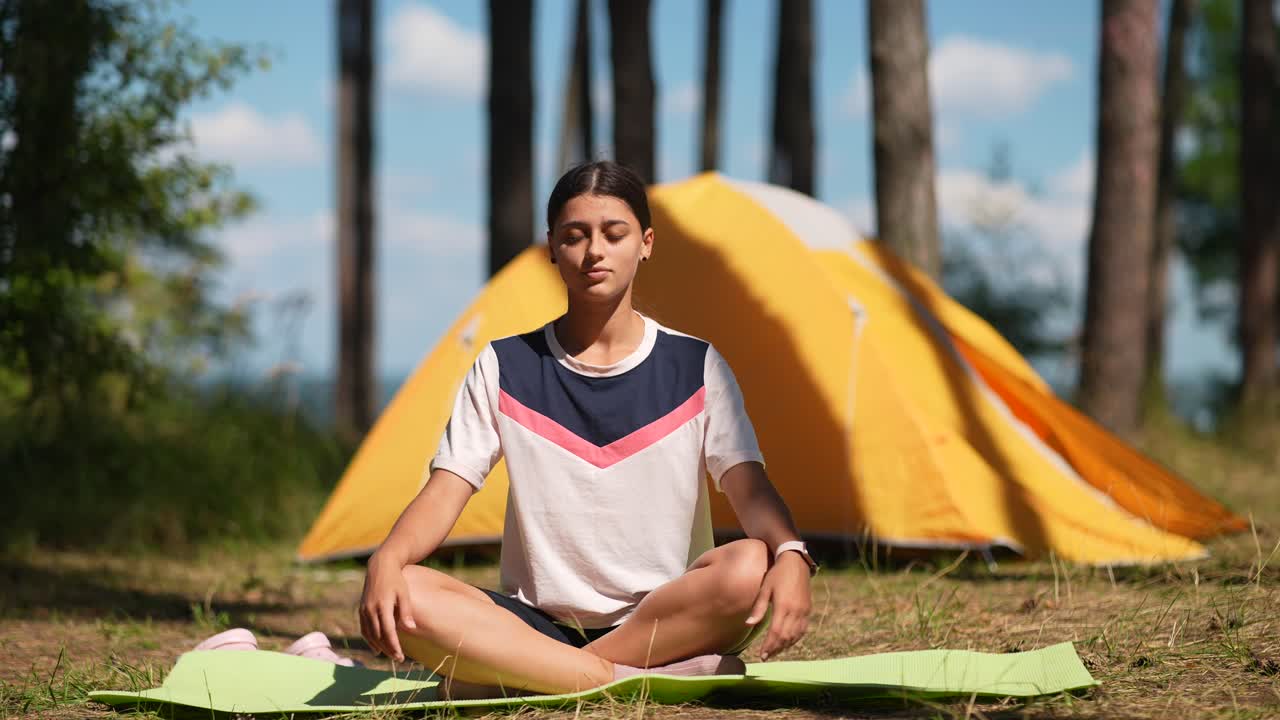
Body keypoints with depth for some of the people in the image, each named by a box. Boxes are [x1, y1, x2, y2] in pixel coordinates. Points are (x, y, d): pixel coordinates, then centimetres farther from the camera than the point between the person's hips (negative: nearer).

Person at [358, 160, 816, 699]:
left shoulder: (695, 368, 3)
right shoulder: (504, 368, 4)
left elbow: (750, 490, -9)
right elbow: (444, 493, -3)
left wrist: (790, 554, -33)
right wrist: (386, 560, -26)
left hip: (666, 619, -1)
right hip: (537, 623, 1)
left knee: (751, 568, -34)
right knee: (405, 595, -29)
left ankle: (514, 679, -27)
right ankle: (662, 675, -32)